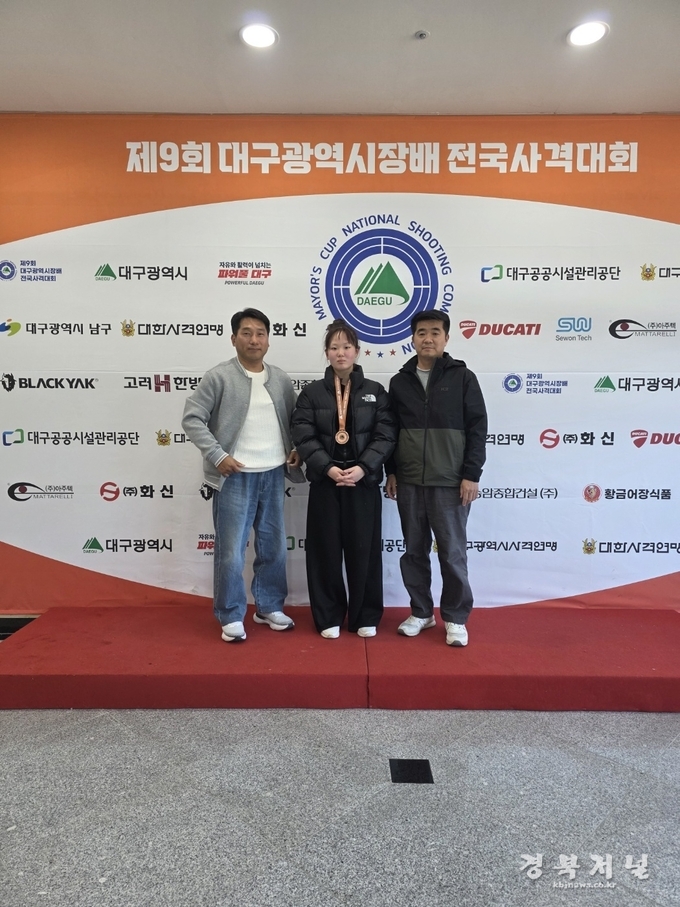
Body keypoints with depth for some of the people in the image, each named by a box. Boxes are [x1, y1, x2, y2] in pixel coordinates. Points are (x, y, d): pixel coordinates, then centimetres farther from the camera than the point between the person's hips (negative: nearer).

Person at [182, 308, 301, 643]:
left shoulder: (280, 379, 9)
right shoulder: (219, 376, -7)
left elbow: (295, 418, 20)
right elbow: (192, 418, -10)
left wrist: (297, 448, 4)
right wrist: (217, 455, -17)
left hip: (273, 475, 5)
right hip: (235, 477, -5)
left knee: (273, 547, 14)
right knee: (231, 551, 0)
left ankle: (269, 607, 31)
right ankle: (231, 617, 16)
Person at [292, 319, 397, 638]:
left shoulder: (375, 392, 5)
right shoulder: (311, 393, 3)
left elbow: (386, 436, -2)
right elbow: (303, 436, -4)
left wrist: (362, 468, -15)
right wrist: (328, 468, -16)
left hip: (364, 481, 0)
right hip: (324, 482, 0)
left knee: (363, 550, 6)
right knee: (326, 550, 6)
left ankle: (366, 616, 22)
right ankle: (329, 617, 20)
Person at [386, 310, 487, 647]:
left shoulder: (462, 377, 0)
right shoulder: (400, 381, 9)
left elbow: (477, 428, -3)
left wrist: (471, 474, -8)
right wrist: (391, 472, 8)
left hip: (450, 481, -3)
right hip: (408, 481, 3)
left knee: (452, 552, 3)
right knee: (414, 550, 11)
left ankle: (456, 618, 18)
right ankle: (421, 612, 25)